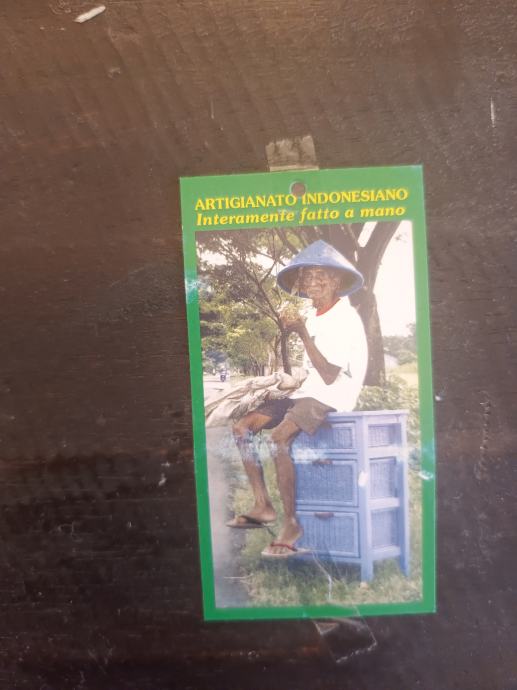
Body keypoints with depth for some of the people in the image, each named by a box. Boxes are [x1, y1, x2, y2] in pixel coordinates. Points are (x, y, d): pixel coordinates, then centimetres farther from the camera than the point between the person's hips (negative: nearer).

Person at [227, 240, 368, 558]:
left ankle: (292, 522, -15)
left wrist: (303, 332, -23)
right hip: (308, 391, 9)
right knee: (243, 427, -2)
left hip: (332, 398, -9)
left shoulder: (346, 318, -12)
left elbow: (329, 375, -21)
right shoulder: (314, 316, 12)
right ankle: (263, 507, 3)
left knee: (279, 438, -31)